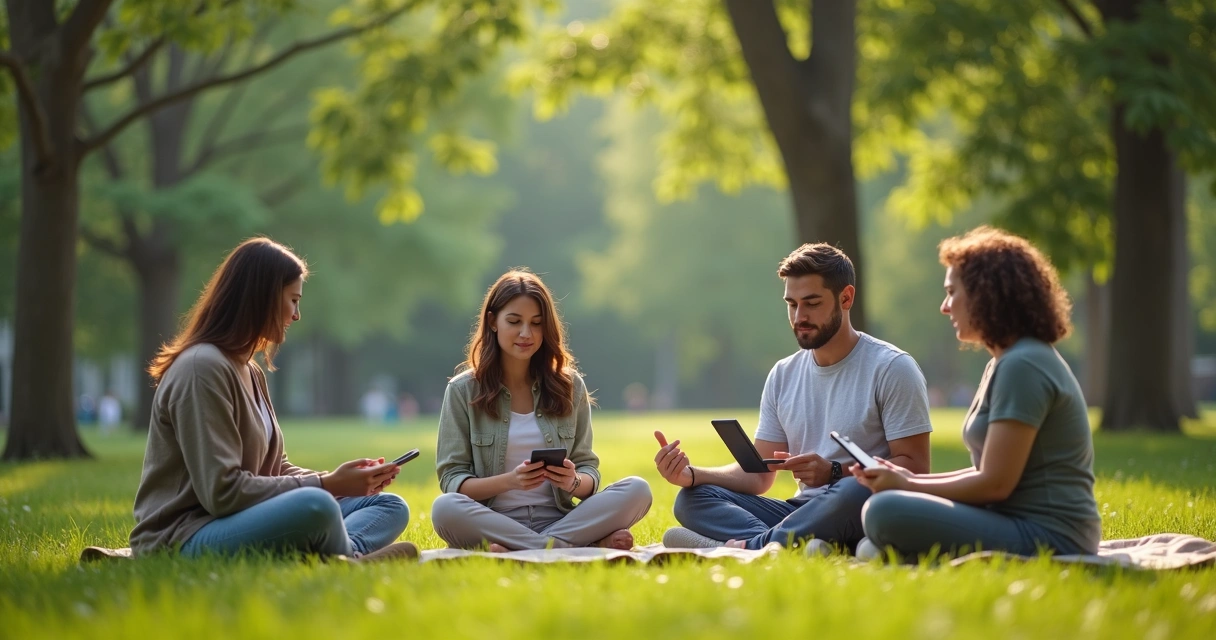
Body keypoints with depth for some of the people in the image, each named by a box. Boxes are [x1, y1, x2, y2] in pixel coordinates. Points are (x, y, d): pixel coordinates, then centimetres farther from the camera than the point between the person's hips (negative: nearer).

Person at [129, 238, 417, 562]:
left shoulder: (250, 373, 16)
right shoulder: (202, 368, -14)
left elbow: (274, 469, 17)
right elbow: (223, 491, -20)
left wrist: (339, 480, 0)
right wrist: (324, 485, -16)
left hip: (237, 524, 10)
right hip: (183, 541, -10)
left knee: (390, 507, 6)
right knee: (316, 506, -36)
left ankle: (344, 554, -23)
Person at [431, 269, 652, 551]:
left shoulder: (569, 385, 9)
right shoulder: (463, 390, 3)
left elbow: (590, 472, 10)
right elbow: (452, 480, -1)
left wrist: (573, 482, -15)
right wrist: (509, 480, -19)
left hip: (558, 519, 2)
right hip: (493, 523, -2)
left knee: (637, 490, -22)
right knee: (445, 508, -36)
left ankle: (518, 552, -28)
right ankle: (593, 546, -29)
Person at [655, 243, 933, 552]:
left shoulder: (892, 368, -4)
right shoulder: (783, 376, 14)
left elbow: (914, 468, -9)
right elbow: (759, 475, 13)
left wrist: (835, 472, -24)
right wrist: (691, 475, -6)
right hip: (805, 514, 6)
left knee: (856, 491, -39)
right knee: (693, 498, -12)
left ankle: (746, 546, -31)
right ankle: (793, 546, -38)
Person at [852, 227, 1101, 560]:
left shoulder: (1022, 366, -15)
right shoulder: (1008, 362, 17)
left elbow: (995, 483, -18)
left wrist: (907, 486, -7)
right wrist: (912, 479, 9)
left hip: (1046, 538, -11)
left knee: (885, 513, -26)